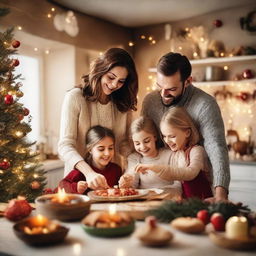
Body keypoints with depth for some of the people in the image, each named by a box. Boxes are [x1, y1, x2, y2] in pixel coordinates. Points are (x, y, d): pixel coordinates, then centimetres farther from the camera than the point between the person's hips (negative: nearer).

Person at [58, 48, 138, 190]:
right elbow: (65, 146, -12)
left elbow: (125, 143, 8)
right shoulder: (75, 97, -5)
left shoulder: (123, 103, 9)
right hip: (80, 177, -3)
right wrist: (89, 172, -27)